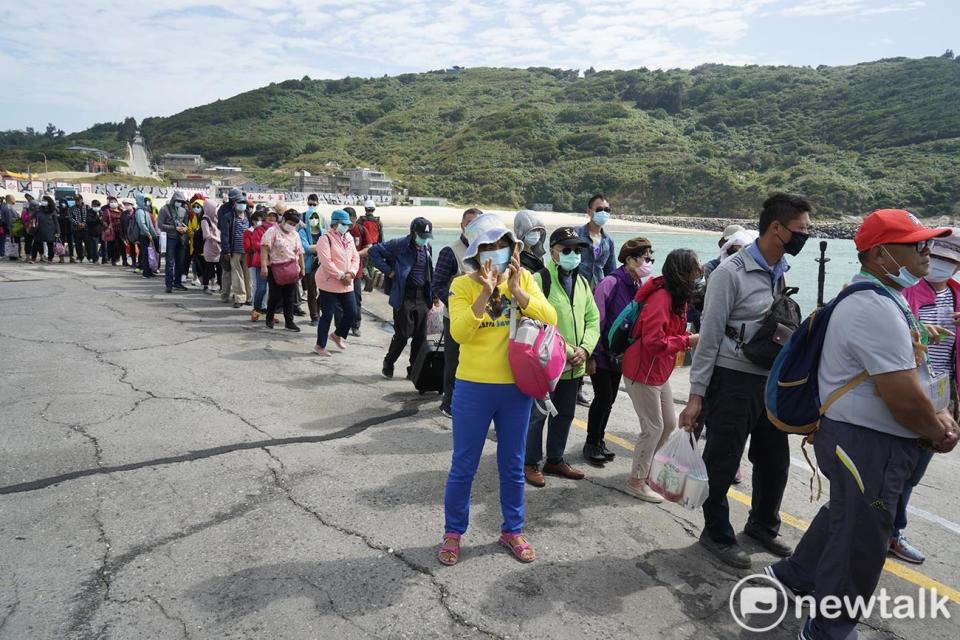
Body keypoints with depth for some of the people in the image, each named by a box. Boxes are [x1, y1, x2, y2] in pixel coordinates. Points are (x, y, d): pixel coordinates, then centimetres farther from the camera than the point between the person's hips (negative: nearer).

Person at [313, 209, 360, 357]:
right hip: (329, 283, -7)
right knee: (327, 315, -1)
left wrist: (351, 273, -9)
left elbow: (355, 258, 9)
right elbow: (326, 261, -21)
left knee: (351, 311, 7)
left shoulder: (349, 238, 10)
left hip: (347, 284, 7)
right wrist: (340, 275, -21)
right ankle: (320, 346, 13)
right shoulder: (325, 239, -12)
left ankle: (338, 334, 33)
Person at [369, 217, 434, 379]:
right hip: (404, 297, -6)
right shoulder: (399, 245, -9)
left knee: (420, 336, 6)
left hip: (421, 297, 6)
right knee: (403, 335, -2)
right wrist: (388, 271, -11)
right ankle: (388, 364, 21)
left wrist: (431, 296, 11)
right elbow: (374, 251, -8)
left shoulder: (427, 248, 10)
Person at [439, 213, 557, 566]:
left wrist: (516, 290, -21)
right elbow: (458, 332, -21)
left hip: (516, 388, 2)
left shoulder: (523, 278, 0)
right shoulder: (463, 285, -7)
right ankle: (453, 533, 29)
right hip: (473, 388, -2)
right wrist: (486, 292, -27)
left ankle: (512, 530, 35)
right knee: (463, 466, 10)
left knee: (513, 466, 16)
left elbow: (549, 318, -12)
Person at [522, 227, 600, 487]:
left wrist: (585, 348, -5)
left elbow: (593, 319, 12)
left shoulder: (582, 282, 11)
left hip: (574, 366, 7)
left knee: (565, 414, 18)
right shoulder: (540, 280, -13)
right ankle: (530, 463, 21)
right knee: (537, 415, 4)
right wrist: (562, 351, -20)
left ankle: (555, 460, 35)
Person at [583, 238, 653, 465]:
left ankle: (599, 440, 30)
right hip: (602, 353, -7)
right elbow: (596, 320, -19)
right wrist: (591, 355, -18)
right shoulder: (611, 283, -19)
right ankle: (591, 444, 17)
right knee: (603, 398, -1)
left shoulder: (638, 287, 1)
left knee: (609, 399, 14)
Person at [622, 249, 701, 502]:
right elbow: (654, 341, -28)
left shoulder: (677, 297, 8)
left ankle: (645, 466, 35)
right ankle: (636, 481, 14)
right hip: (643, 373, -10)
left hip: (660, 372, 10)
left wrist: (689, 338, -4)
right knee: (653, 428, -1)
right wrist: (687, 341, -18)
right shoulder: (661, 298, -23)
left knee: (669, 424, 18)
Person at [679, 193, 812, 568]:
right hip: (733, 381, -7)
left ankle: (762, 524, 41)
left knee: (775, 461, 18)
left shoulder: (783, 273, 9)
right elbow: (709, 337, -14)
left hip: (771, 381, 8)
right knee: (722, 463, 6)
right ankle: (717, 534, 26)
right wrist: (696, 395, -14)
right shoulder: (732, 273, -14)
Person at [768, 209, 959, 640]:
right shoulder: (877, 308, -24)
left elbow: (913, 372, 17)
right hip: (868, 443, -11)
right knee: (860, 539, 4)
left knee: (845, 513, 27)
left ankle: (796, 573, 47)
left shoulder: (883, 299, 11)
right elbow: (904, 398, -27)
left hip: (862, 439, 11)